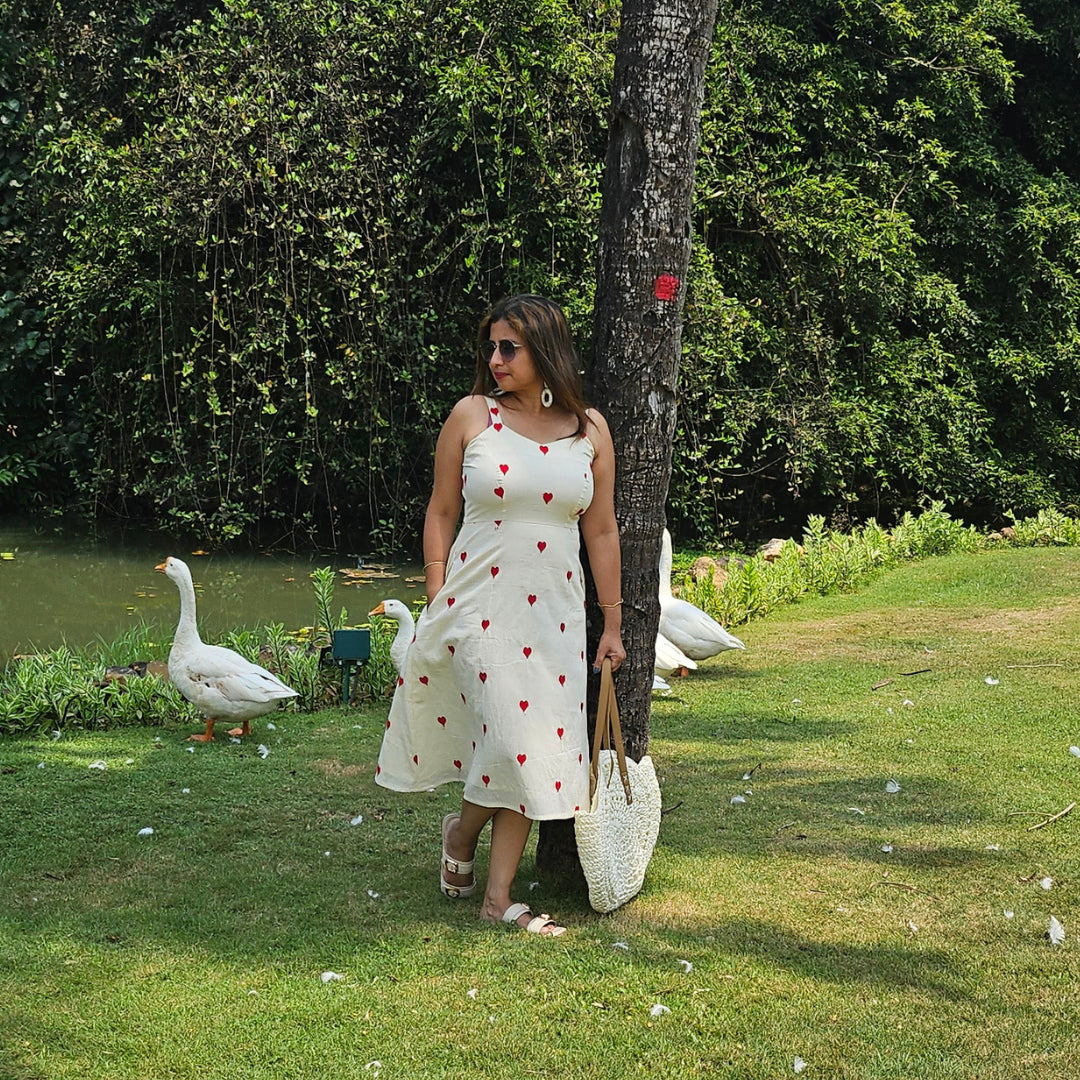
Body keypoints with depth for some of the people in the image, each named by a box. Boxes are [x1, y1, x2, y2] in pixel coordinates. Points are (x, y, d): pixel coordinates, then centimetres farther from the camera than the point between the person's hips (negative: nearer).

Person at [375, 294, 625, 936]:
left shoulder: (590, 429, 4)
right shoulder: (472, 416, -1)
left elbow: (602, 531, 8)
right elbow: (441, 513, 4)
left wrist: (612, 624, 9)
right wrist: (435, 603, -2)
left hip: (554, 610, 3)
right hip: (479, 601, -3)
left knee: (541, 747, 1)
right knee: (512, 737, -11)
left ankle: (498, 898, 10)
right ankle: (463, 830, 20)